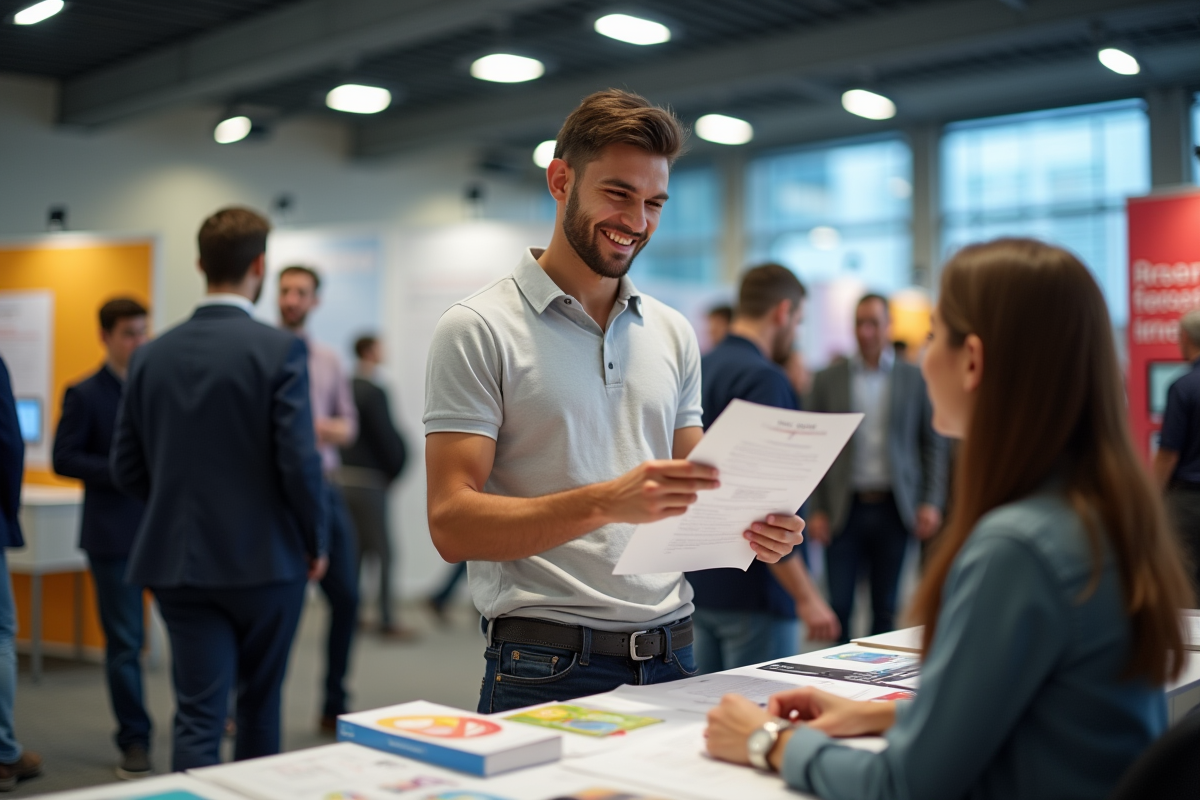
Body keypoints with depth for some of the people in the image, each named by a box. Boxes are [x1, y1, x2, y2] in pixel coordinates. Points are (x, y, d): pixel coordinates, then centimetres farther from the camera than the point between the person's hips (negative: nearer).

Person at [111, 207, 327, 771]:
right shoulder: (280, 351, -12)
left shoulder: (151, 355, 2)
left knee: (197, 719, 5)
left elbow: (126, 469, 6)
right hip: (265, 558, -3)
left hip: (178, 561, 3)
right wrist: (315, 541, 0)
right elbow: (298, 462, -16)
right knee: (260, 703, 18)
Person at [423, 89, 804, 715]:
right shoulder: (478, 329, -6)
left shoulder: (673, 334, 12)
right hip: (547, 667, -5)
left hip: (672, 658, 5)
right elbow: (452, 524, -14)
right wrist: (606, 501, -26)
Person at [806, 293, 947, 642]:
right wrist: (816, 510, -2)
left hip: (893, 508, 0)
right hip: (844, 508, 0)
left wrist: (932, 502, -3)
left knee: (885, 609, 7)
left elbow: (934, 443, 6)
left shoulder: (914, 378, 5)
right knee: (839, 606, -1)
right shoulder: (828, 379, 5)